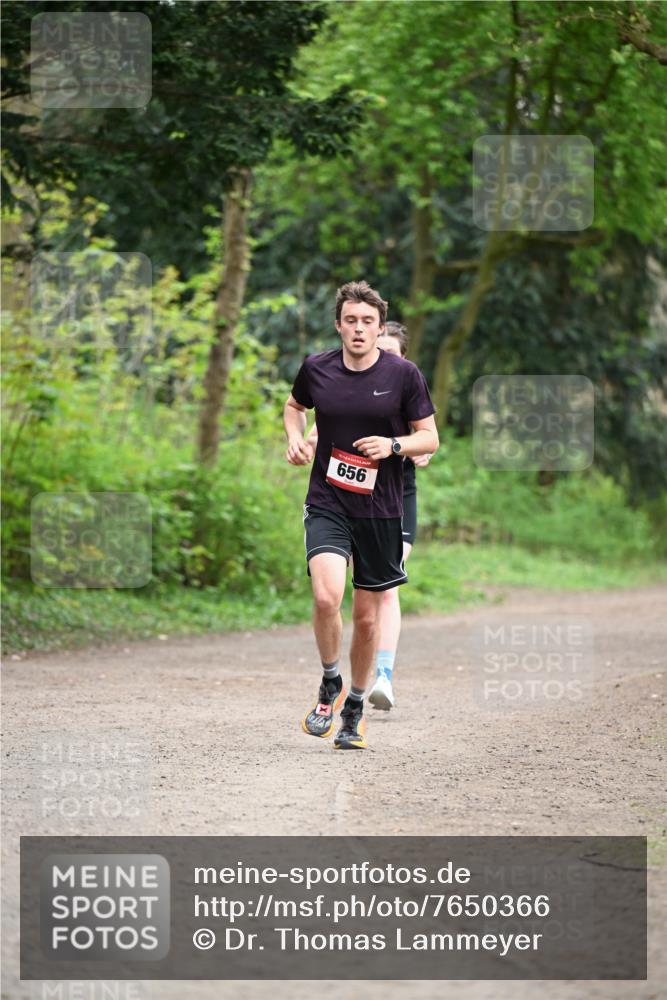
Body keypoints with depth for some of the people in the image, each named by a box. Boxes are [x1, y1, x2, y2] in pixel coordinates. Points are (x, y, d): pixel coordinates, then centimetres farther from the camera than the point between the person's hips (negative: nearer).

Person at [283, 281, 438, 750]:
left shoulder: (403, 374, -4)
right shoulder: (316, 368, 1)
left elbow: (430, 437, 2)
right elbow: (295, 405, 23)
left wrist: (393, 445, -17)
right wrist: (295, 438, 3)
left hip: (381, 510, 0)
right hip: (327, 504, 0)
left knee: (367, 615, 7)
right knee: (326, 596, -22)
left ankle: (355, 708, 28)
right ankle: (330, 683, 4)